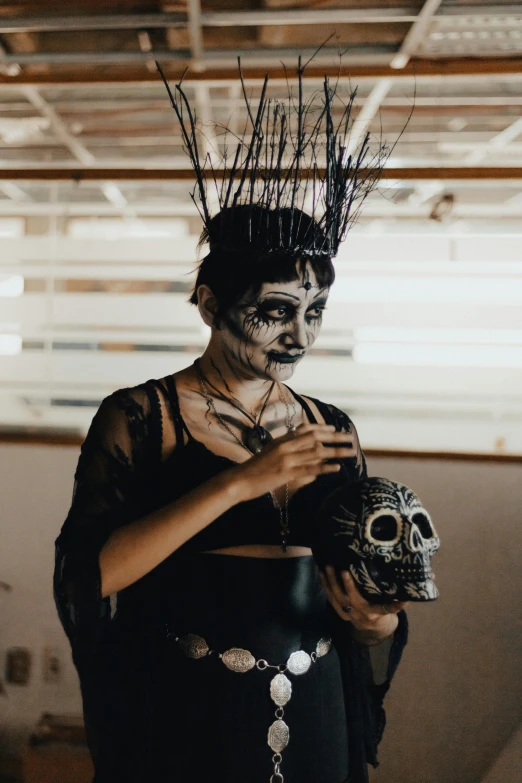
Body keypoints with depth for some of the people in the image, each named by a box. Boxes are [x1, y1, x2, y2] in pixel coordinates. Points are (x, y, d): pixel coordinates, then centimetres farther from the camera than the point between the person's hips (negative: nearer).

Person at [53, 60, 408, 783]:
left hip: (316, 724, 4)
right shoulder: (139, 418, -11)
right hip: (185, 724, -3)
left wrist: (379, 621, -13)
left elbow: (366, 592, 9)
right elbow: (86, 577, -21)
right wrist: (238, 482, -27)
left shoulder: (334, 432, 1)